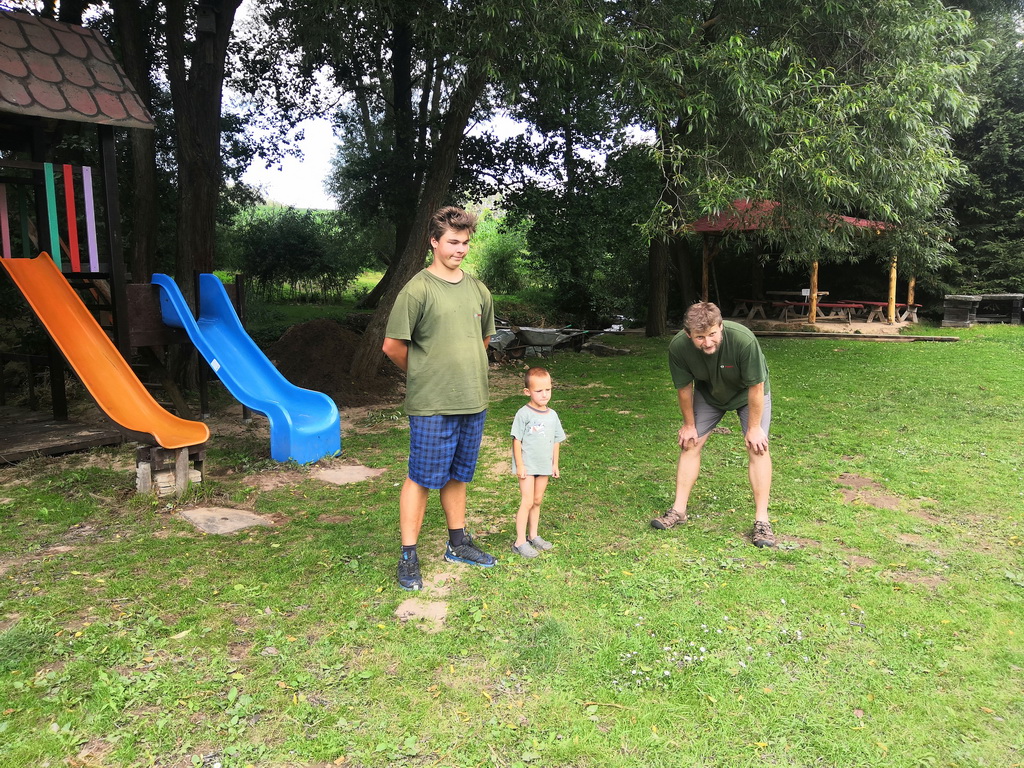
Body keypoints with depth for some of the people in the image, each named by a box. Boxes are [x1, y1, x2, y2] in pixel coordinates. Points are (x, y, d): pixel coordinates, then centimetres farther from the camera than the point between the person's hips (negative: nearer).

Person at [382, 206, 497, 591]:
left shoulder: (478, 290, 9)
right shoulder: (418, 289, -10)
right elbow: (393, 346, -9)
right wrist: (423, 375, 5)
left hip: (473, 402, 6)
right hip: (431, 406, -6)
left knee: (457, 476, 17)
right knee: (421, 479, 1)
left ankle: (458, 544, 32)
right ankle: (408, 558, 13)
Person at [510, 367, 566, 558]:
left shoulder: (552, 415, 5)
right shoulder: (524, 414, -13)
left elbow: (556, 441, 13)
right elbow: (517, 440, -12)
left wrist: (555, 464, 12)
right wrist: (520, 465, -13)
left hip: (544, 466, 6)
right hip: (527, 466, -6)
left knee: (537, 501, 14)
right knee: (527, 502, -6)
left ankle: (533, 536, 26)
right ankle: (520, 542, 0)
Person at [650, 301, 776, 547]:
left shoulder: (743, 339, -40)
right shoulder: (678, 346, -31)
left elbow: (756, 386, -27)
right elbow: (685, 387, -13)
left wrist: (754, 428, -18)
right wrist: (689, 425, -3)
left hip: (748, 393, -2)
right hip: (708, 393, 3)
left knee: (758, 447, -13)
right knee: (690, 442, -3)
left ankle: (761, 520, -5)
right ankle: (679, 510, 6)